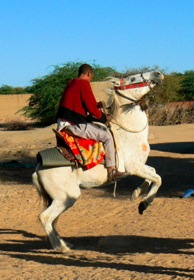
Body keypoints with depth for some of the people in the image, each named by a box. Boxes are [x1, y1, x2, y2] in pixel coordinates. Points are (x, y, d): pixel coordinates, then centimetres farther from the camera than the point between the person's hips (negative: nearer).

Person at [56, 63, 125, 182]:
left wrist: (97, 105, 22)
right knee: (107, 136, -4)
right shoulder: (84, 84, -11)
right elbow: (91, 106, -13)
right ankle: (112, 171, -3)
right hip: (75, 125, -10)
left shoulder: (71, 84, 17)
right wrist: (103, 117, 4)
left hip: (62, 122, 10)